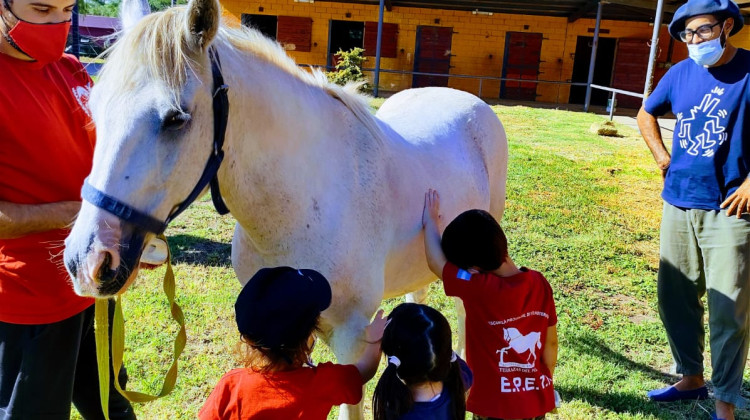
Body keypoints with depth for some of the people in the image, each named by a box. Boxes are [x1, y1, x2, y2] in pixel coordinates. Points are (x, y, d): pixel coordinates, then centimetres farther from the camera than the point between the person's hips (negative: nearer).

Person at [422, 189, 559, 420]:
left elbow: (436, 262, -9)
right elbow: (551, 342, 3)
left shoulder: (479, 289, -24)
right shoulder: (539, 283, -8)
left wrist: (430, 223, 7)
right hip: (536, 400, 6)